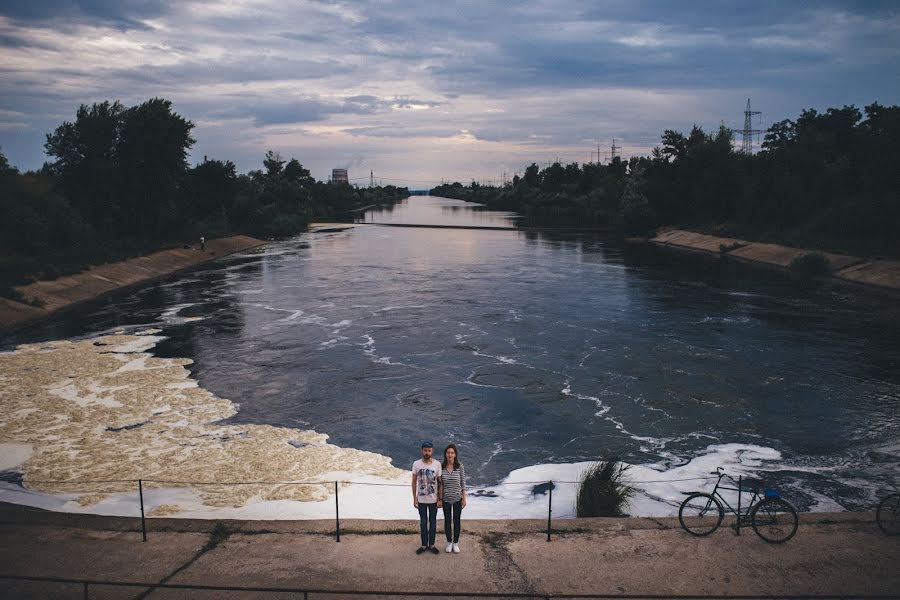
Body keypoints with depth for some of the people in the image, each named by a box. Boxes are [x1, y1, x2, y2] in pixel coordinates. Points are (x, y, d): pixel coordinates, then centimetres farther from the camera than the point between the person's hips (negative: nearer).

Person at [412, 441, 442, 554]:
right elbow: (414, 482, 0)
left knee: (433, 522, 11)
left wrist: (440, 499, -5)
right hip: (421, 499, 0)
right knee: (423, 522, 11)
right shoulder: (416, 464, -8)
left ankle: (431, 545, 23)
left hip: (433, 499, 0)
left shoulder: (437, 464, -9)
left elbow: (440, 482, -3)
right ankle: (424, 545, 22)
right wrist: (414, 498, -3)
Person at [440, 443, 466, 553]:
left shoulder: (460, 467, -9)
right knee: (447, 521, 12)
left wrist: (464, 498, -4)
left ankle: (456, 543, 25)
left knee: (456, 521, 10)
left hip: (457, 498, -1)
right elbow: (439, 483, 1)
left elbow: (463, 483, -4)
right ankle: (449, 542, 28)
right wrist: (439, 497, 0)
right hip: (446, 499, 1)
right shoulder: (441, 466, -7)